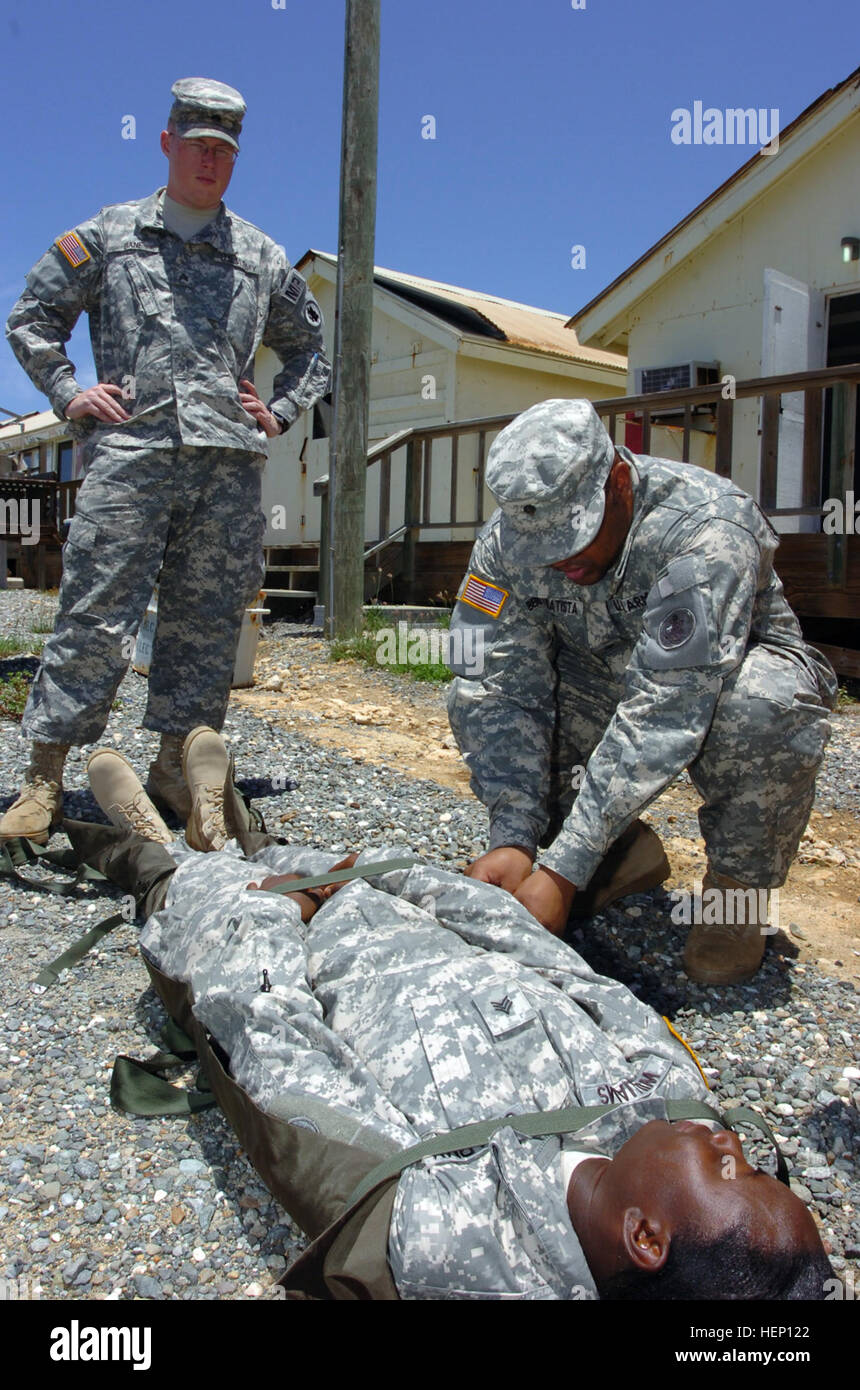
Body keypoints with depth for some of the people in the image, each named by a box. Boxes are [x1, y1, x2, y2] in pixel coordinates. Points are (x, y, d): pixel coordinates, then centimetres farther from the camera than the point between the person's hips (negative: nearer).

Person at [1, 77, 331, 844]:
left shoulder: (262, 256, 21)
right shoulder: (108, 235, 15)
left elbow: (312, 347, 29)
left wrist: (280, 411, 13)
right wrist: (69, 393, 4)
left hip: (229, 463, 3)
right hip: (131, 452, -2)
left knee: (207, 619, 3)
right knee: (96, 616, -8)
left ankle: (175, 762, 14)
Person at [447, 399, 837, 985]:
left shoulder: (704, 533, -36)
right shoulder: (507, 541, -20)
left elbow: (662, 717, -41)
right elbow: (506, 688, -21)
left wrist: (564, 870, -43)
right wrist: (512, 839, -33)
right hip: (604, 679, 5)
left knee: (764, 708, -39)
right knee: (475, 699, -16)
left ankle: (739, 883, -8)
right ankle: (627, 854, 2)